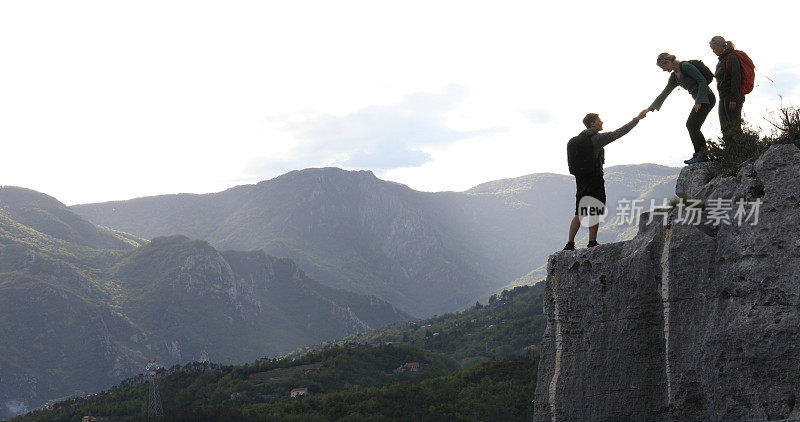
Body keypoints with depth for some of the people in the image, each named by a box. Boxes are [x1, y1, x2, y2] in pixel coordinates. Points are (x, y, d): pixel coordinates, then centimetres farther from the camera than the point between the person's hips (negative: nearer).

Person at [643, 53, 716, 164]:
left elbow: (702, 80, -17)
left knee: (692, 125, -12)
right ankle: (699, 153, 10)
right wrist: (650, 108, 19)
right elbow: (664, 93, 21)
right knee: (690, 125, 8)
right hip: (699, 100, 9)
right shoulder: (674, 76, 14)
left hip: (706, 98, -9)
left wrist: (699, 101, -21)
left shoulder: (686, 66, -13)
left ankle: (702, 154, -11)